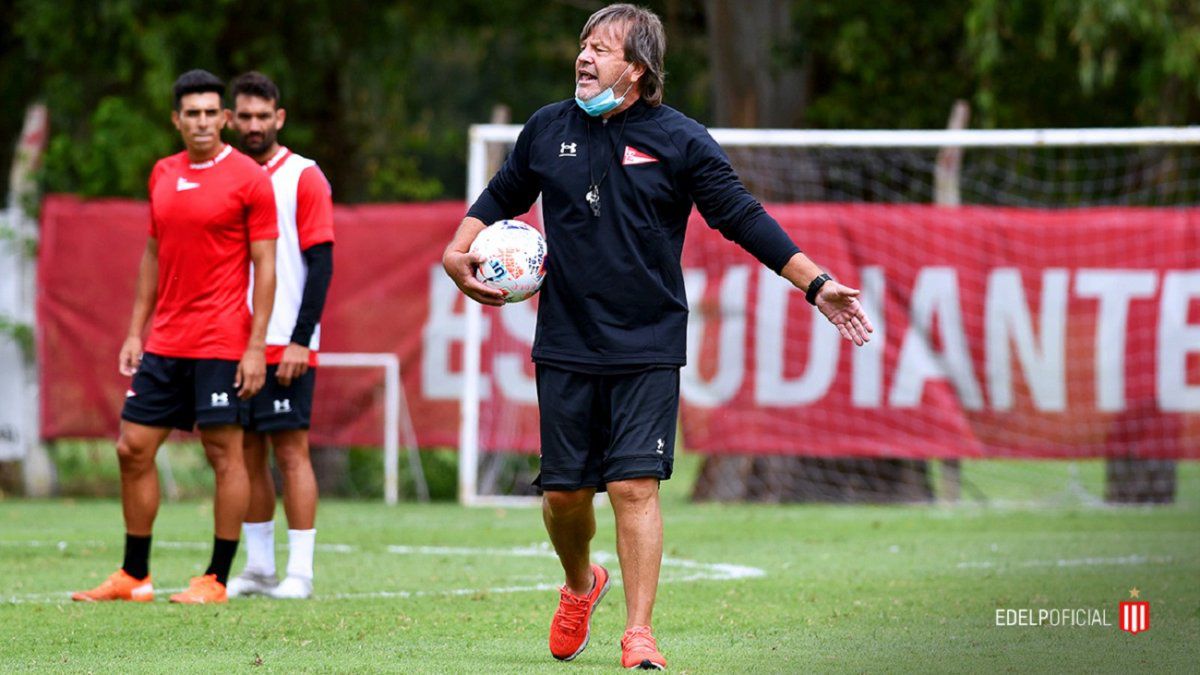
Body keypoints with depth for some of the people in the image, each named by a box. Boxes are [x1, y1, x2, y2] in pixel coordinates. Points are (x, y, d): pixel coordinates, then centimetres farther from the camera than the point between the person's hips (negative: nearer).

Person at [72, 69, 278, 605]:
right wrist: (135, 333, 14)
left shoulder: (248, 178, -6)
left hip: (221, 344, -6)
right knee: (133, 448, 5)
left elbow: (264, 265, -7)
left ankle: (217, 580, 3)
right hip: (164, 341, 6)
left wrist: (256, 346, -13)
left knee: (224, 453, -3)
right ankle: (134, 576, 13)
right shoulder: (163, 175, 12)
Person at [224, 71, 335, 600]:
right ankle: (258, 568, 12)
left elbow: (321, 264, -7)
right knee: (247, 452, 6)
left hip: (286, 345, -5)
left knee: (291, 449, -6)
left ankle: (299, 571, -5)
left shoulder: (303, 177, -3)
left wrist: (300, 340, -15)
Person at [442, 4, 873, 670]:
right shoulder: (548, 129, 6)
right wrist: (459, 252, 3)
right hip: (565, 346, 3)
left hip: (647, 349, -3)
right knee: (563, 491, 5)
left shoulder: (680, 141, -3)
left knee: (634, 487, -12)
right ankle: (580, 585, 36)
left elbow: (743, 218, -2)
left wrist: (816, 284, -7)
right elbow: (499, 198, 20)